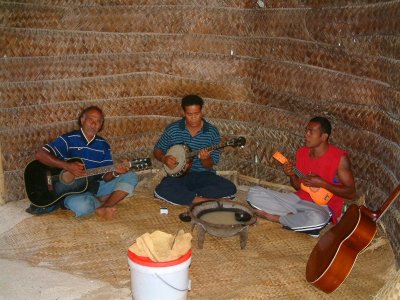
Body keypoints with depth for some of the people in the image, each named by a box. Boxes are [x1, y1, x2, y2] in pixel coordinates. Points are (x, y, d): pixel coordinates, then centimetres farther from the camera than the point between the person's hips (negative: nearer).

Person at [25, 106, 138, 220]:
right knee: (83, 206, -40)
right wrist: (67, 166, -25)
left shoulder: (103, 145, 6)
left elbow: (106, 176, 2)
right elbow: (40, 154, -15)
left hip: (94, 187, 5)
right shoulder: (69, 139, -6)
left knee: (130, 177, -12)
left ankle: (102, 209, -24)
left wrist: (116, 172, -22)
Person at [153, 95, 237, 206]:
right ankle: (204, 201, -23)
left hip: (203, 175, 1)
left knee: (230, 189, -25)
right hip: (179, 175, -1)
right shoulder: (173, 129, 0)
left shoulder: (212, 132, -2)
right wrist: (164, 158, -9)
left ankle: (181, 195, -19)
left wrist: (205, 159, -24)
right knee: (161, 190, -33)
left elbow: (209, 165, -1)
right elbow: (157, 150, 12)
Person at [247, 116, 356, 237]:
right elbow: (298, 186, 13)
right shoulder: (301, 152, 4)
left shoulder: (339, 157, -13)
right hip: (300, 199, 5)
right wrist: (292, 175, -9)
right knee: (253, 193, -6)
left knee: (316, 219, -44)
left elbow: (351, 192, -11)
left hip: (322, 206, -5)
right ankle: (294, 216, -14)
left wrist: (322, 183, -21)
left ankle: (276, 218, -16)